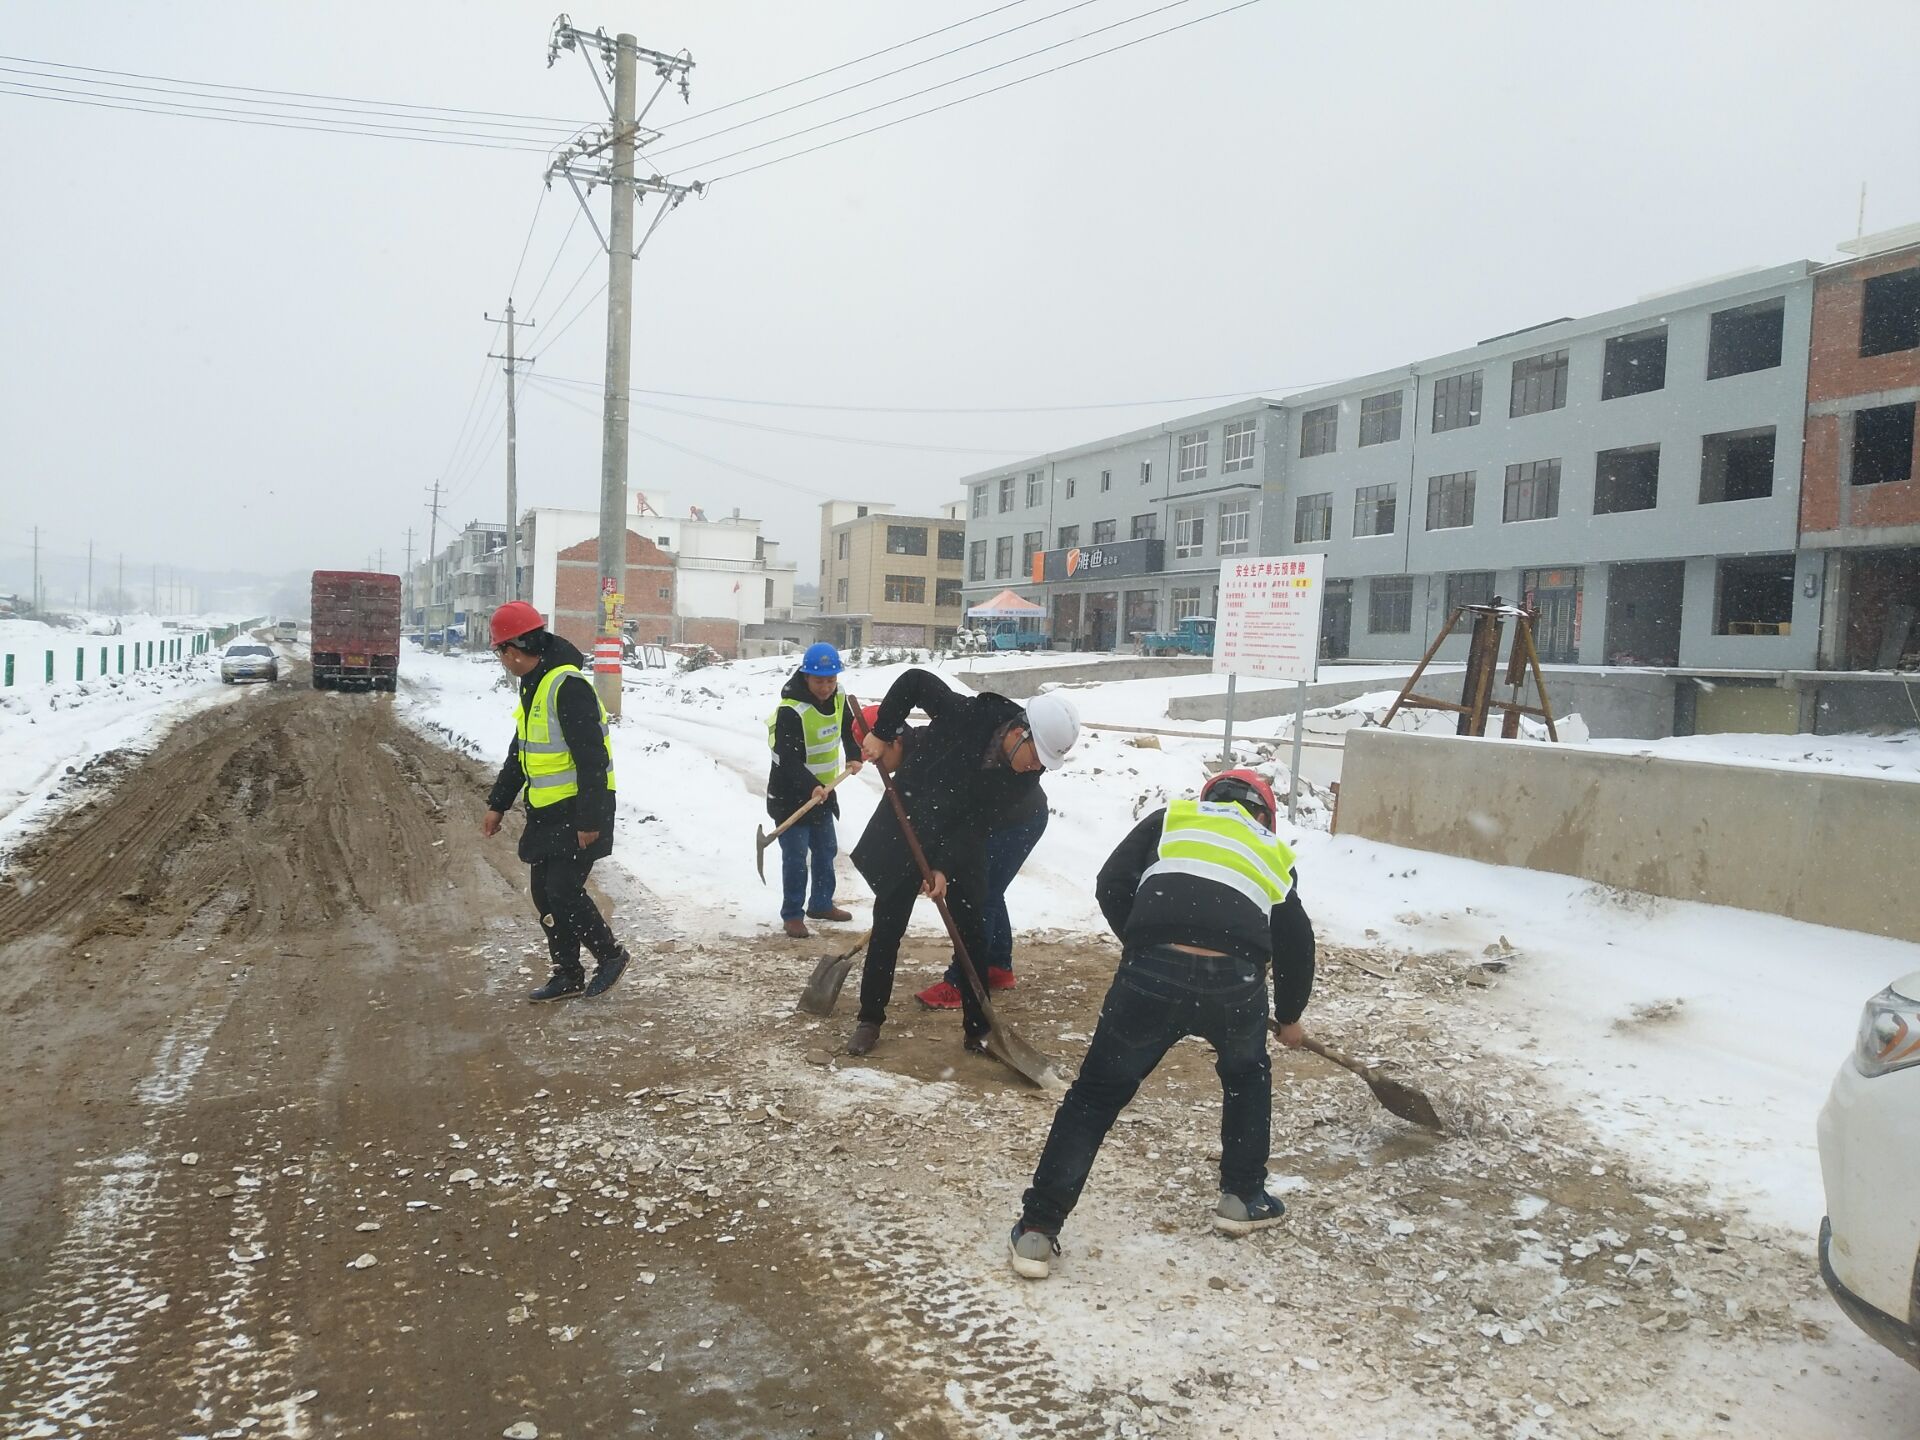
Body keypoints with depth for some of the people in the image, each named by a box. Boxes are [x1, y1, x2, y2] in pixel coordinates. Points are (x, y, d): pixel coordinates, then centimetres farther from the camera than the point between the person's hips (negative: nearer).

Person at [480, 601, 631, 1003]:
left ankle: (610, 954, 10)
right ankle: (568, 974, 21)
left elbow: (592, 759, -23)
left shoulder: (567, 686, -19)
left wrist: (589, 819, -23)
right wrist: (498, 804, 24)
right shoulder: (533, 686, 13)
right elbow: (519, 754, 24)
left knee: (563, 891, -10)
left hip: (577, 812, -10)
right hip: (546, 812, 10)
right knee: (545, 894, 10)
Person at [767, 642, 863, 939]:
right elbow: (788, 759, -31)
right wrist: (810, 786, -43)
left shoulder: (838, 699, -3)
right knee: (795, 856, -5)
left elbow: (850, 728, 15)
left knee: (826, 850, 17)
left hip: (823, 791, 8)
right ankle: (792, 914, 8)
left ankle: (821, 904, 34)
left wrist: (854, 756, 0)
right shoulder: (790, 711, -27)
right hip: (790, 795, -8)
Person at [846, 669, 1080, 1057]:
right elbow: (914, 681, -14)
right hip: (905, 833, -2)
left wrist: (945, 867, -23)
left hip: (963, 846, 2)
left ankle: (977, 1030, 14)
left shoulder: (1025, 778, -16)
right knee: (886, 930, 3)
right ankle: (870, 1019, 19)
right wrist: (881, 733, -12)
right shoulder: (964, 716, -27)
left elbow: (978, 825, -15)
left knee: (973, 935, 1)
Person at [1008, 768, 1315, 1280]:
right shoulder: (1276, 854, 29)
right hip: (1235, 983, 1)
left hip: (1152, 974, -1)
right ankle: (1242, 1198, 40)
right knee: (1247, 1076, 34)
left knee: (1096, 1095, 14)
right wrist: (1289, 1018, 49)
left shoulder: (1171, 817, 24)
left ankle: (1038, 1230, 13)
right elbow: (1297, 944, 33)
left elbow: (1111, 886, 12)